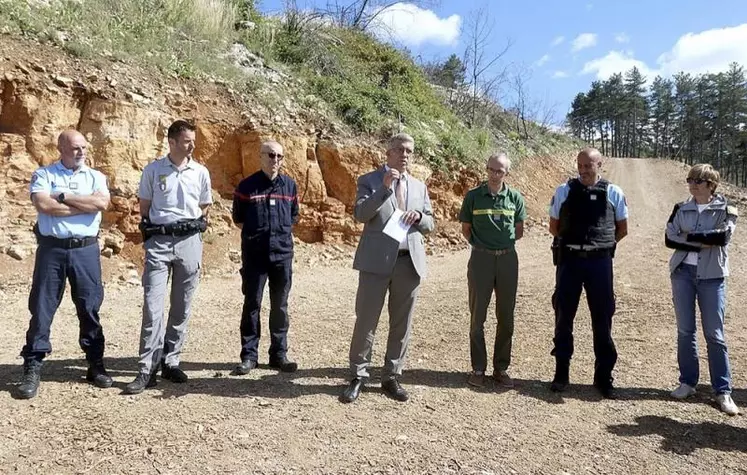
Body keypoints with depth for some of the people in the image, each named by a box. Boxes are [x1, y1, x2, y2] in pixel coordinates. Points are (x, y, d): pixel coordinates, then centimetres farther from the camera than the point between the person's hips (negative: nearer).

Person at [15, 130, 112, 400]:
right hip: (51, 249, -1)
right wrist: (86, 205, -9)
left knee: (90, 308, 6)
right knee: (41, 308, 2)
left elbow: (102, 202, -10)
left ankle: (96, 365, 16)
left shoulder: (96, 177, 10)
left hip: (86, 249, 1)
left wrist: (64, 197, -8)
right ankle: (32, 369, 10)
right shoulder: (43, 175, 6)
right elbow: (43, 205, -13)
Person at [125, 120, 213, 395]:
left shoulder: (201, 172, 6)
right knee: (152, 305, -8)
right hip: (159, 241, -2)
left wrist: (195, 226, 6)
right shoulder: (153, 170, 2)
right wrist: (150, 231, 7)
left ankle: (170, 362, 19)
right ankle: (147, 370, -3)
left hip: (189, 241, 2)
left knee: (182, 307, 7)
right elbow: (144, 206, 11)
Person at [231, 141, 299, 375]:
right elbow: (238, 218, 9)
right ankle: (249, 355, 13)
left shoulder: (290, 185, 6)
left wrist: (282, 234, 11)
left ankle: (279, 354, 17)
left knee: (280, 305, 8)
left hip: (283, 253, 2)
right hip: (254, 254, -2)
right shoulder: (247, 186, -1)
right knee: (252, 304, 3)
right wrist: (255, 233, 8)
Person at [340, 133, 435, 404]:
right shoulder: (369, 181, 3)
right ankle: (358, 376, 15)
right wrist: (384, 187, -19)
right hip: (377, 261, -4)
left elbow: (429, 226, 15)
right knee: (366, 321, 1)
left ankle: (391, 377, 21)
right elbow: (360, 214, -12)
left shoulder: (419, 186, 16)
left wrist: (419, 216, -7)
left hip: (409, 262, 4)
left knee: (401, 324, 9)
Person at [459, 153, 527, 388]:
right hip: (480, 259, -2)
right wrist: (482, 245, 7)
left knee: (506, 317, 7)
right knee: (477, 316, 3)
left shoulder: (515, 197, 2)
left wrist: (502, 243, 8)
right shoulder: (473, 196, -2)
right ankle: (478, 368, 14)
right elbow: (466, 229, 7)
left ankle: (501, 368, 20)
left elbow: (519, 231, 11)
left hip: (508, 259, 2)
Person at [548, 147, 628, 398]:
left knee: (602, 319, 5)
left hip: (599, 261, 0)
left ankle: (603, 376, 19)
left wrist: (601, 245, 6)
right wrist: (571, 242, 4)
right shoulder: (564, 191, 2)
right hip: (569, 260, 0)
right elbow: (554, 226, 10)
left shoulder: (613, 193, 2)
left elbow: (622, 229, 11)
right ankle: (561, 372, 20)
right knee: (563, 316, 6)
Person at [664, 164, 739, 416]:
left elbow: (723, 236, -19)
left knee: (714, 334, 0)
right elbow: (669, 239, -5)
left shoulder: (726, 210, -1)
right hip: (683, 273, 2)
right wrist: (704, 242, -13)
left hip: (712, 276, -2)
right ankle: (688, 382, 20)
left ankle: (723, 391, 9)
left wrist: (688, 236, -12)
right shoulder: (681, 208, 6)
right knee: (685, 331, 7)